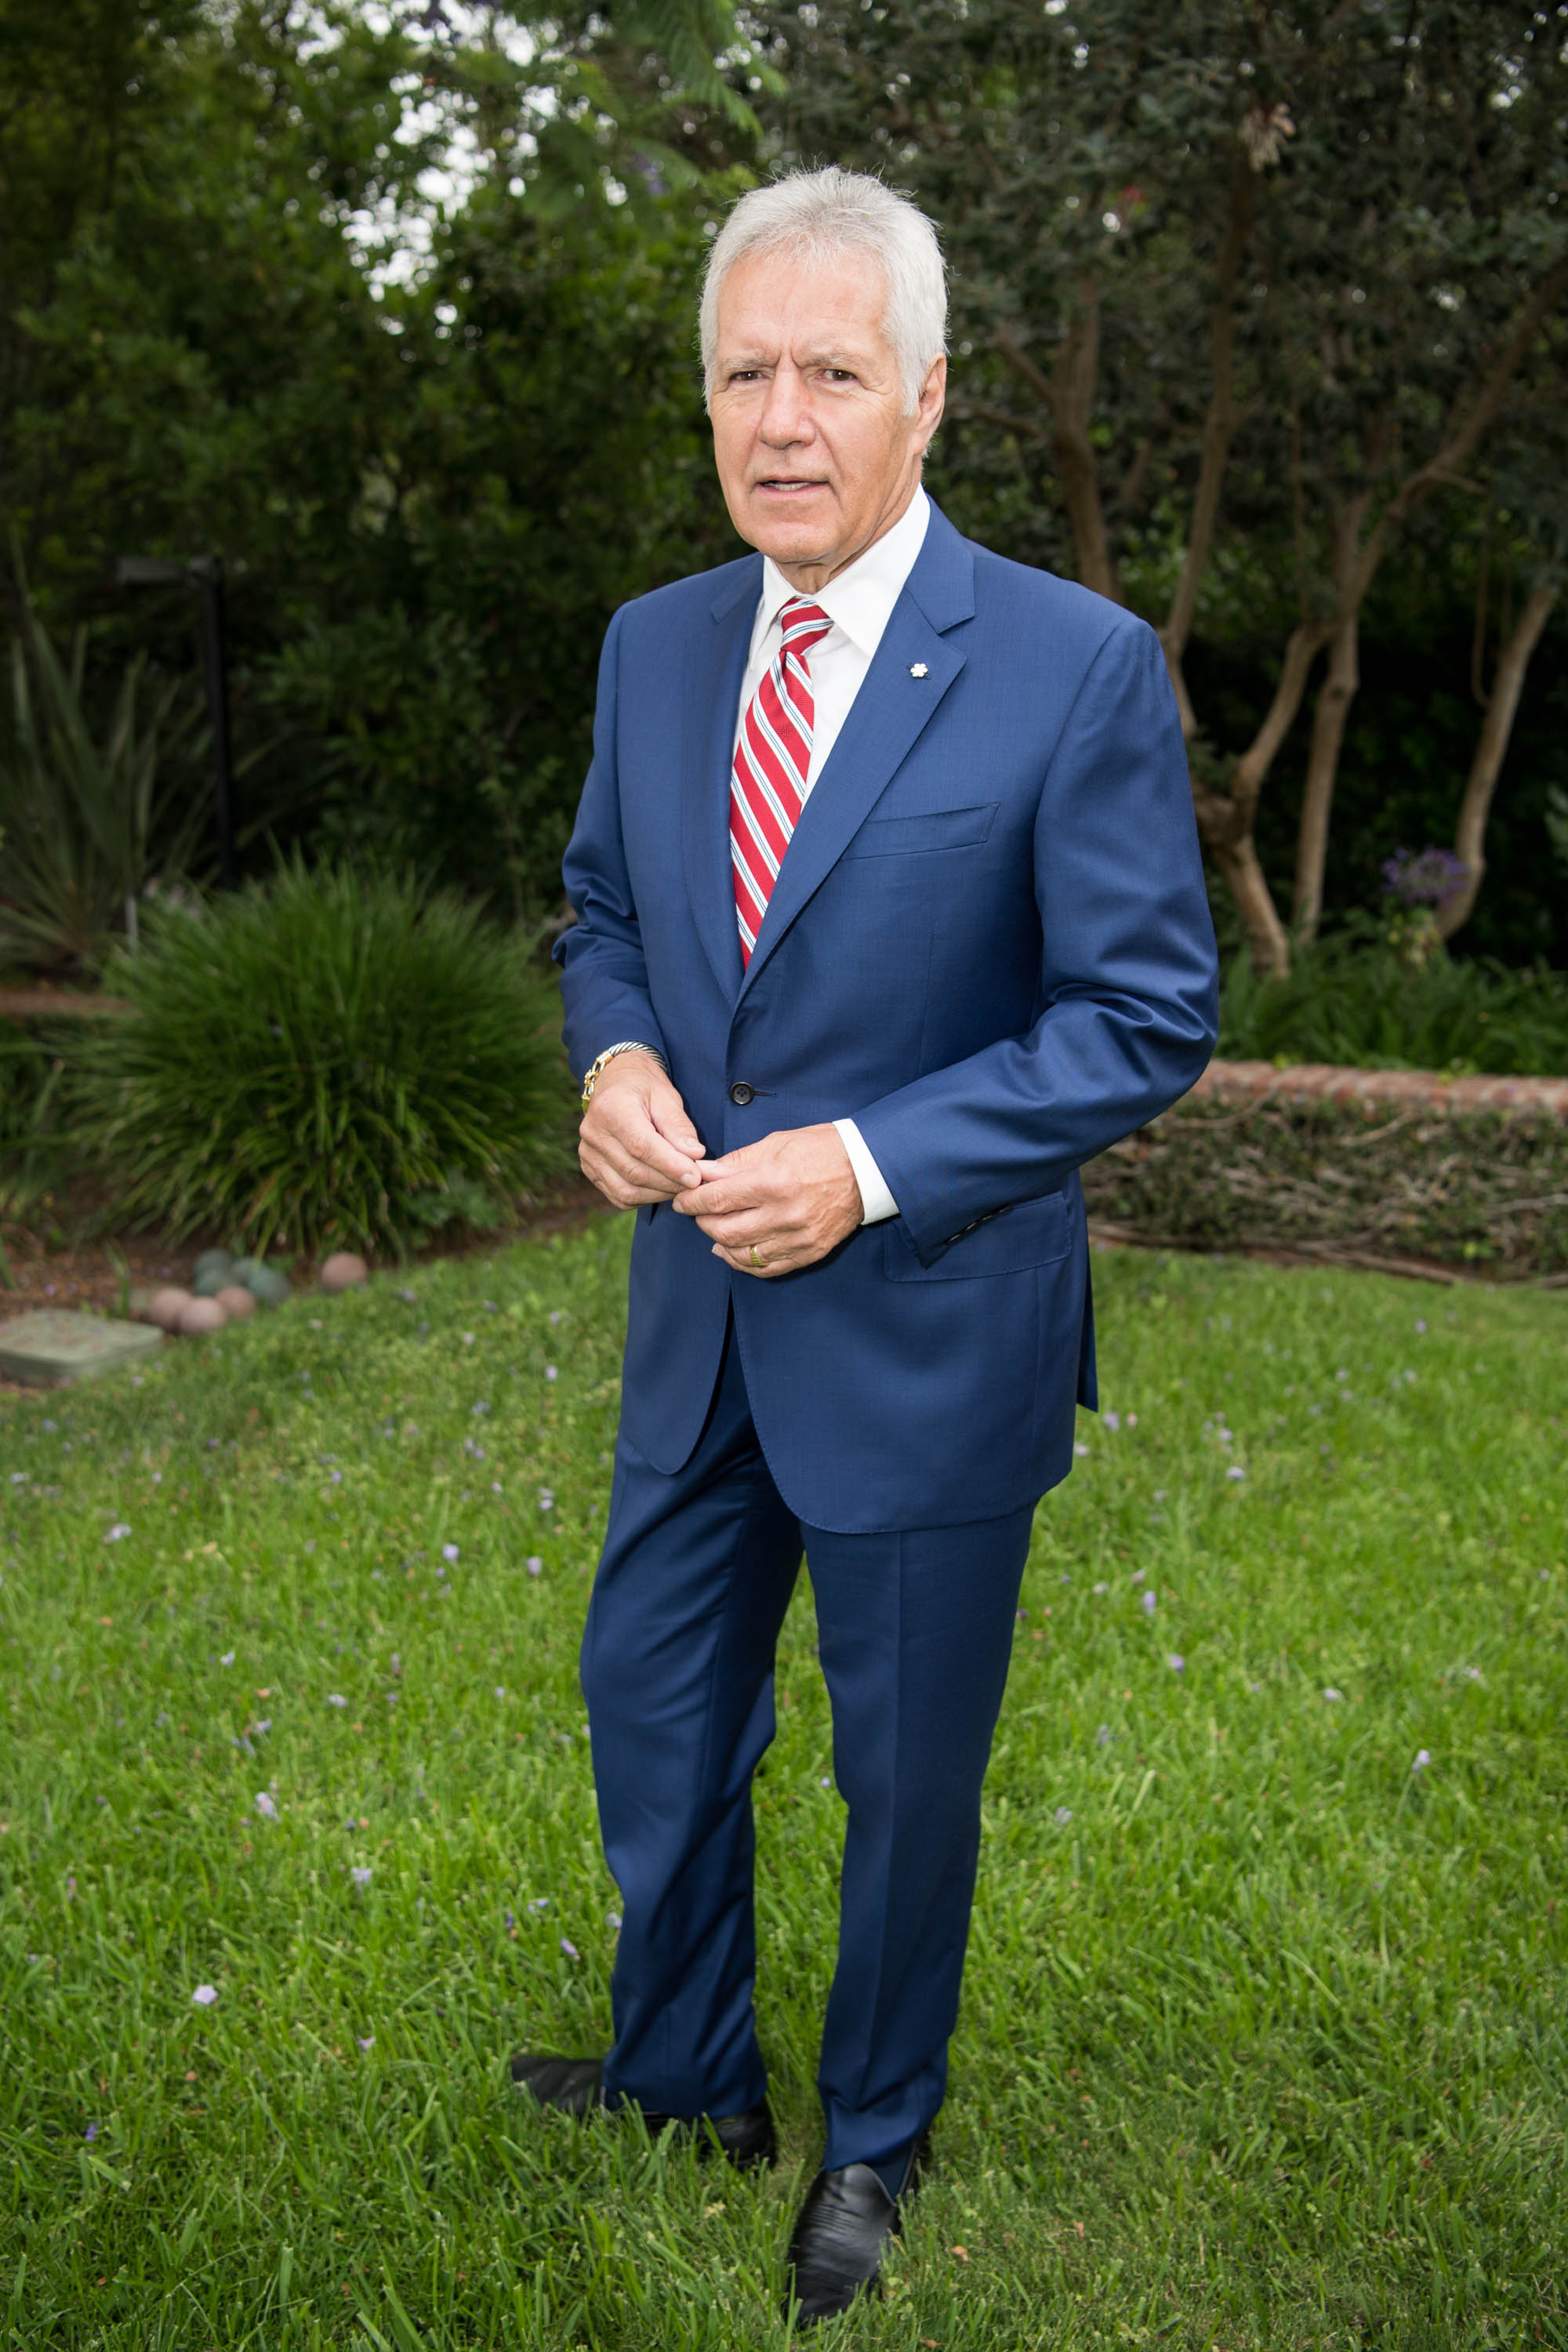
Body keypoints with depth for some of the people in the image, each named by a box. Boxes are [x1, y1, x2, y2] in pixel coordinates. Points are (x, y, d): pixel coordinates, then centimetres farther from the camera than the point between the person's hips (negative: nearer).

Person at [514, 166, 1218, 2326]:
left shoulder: (1078, 669, -15)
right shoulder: (656, 646, 2)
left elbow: (1148, 1017, -14)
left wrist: (869, 1165, -22)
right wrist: (615, 1054, -8)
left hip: (926, 1332, -5)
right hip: (699, 1323, 6)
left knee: (908, 1769, 14)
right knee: (653, 1709, 19)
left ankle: (876, 2137, 42)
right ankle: (687, 2079, 47)